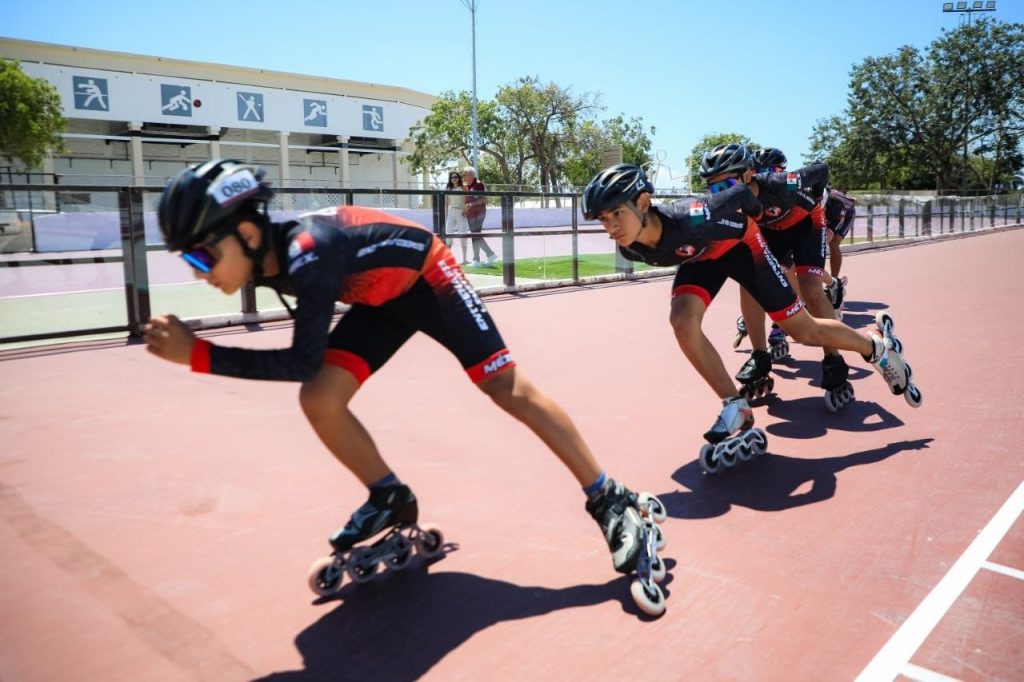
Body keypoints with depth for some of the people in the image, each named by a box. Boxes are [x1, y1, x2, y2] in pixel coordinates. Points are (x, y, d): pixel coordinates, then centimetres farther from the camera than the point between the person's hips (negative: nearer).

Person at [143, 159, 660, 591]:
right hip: (380, 299, 7)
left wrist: (198, 355, -35)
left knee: (508, 387, -9)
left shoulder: (308, 253, -38)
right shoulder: (265, 256, -14)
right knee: (320, 400, -9)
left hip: (429, 277, -7)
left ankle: (609, 500, 3)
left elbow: (304, 362, -35)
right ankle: (391, 500, 12)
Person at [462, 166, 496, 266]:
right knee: (477, 236, 10)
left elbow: (484, 199, -16)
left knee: (475, 236, -10)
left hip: (478, 214, -9)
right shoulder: (467, 186, 15)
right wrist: (465, 210, 13)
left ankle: (476, 260, -6)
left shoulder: (479, 184, -10)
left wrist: (472, 204, -24)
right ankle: (490, 254, 17)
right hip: (470, 214, 9)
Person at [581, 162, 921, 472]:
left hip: (738, 243, -4)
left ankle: (878, 345, 32)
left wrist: (754, 214, -3)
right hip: (698, 256, 4)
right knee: (682, 320, -23)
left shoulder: (688, 219, -42)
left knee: (803, 330, 2)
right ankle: (737, 412, -8)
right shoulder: (630, 248, -24)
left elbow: (740, 195, -23)